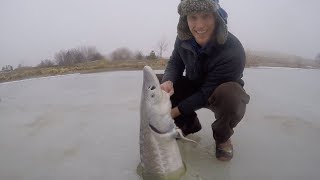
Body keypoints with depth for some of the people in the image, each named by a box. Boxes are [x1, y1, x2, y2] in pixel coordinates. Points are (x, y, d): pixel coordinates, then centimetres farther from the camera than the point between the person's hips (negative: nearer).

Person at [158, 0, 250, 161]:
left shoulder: (232, 52, -33)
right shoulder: (183, 39, -16)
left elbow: (207, 93, -29)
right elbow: (175, 62, -3)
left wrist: (174, 111, -27)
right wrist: (168, 81, -28)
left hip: (218, 95, -4)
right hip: (193, 87, 5)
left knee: (230, 96, -41)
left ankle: (222, 137, -4)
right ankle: (189, 125, 5)